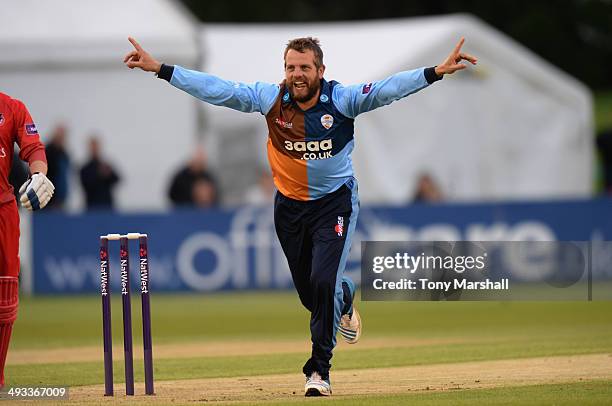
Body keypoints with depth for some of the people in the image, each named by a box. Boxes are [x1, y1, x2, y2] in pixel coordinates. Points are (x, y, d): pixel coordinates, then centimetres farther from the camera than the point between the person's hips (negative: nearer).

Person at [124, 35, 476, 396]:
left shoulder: (343, 99, -16)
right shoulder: (270, 99, -11)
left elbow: (388, 89, -27)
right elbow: (215, 88, -11)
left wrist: (436, 72, -40)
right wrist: (159, 68, -15)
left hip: (335, 203, -3)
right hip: (290, 207, 3)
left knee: (323, 282, -18)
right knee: (309, 294, 11)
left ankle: (319, 370, -5)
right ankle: (344, 298, 49)